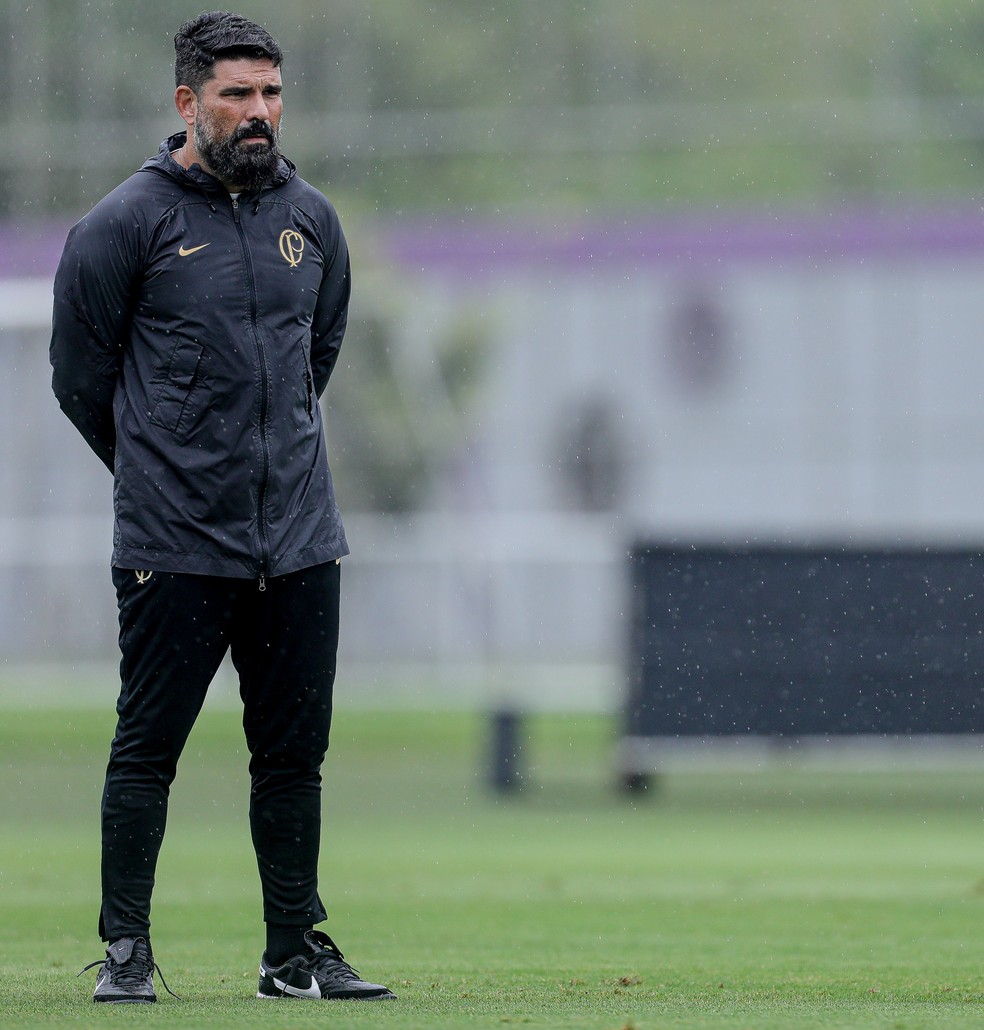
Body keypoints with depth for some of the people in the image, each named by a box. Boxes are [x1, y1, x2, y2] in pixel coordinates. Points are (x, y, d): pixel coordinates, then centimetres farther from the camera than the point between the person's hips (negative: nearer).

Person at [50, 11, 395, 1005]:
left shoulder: (311, 220, 10)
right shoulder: (125, 224, -6)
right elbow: (80, 375, 1)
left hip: (299, 538, 5)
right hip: (173, 545, -5)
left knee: (294, 753, 8)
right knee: (146, 748, -1)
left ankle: (295, 952, 15)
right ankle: (125, 951, 5)